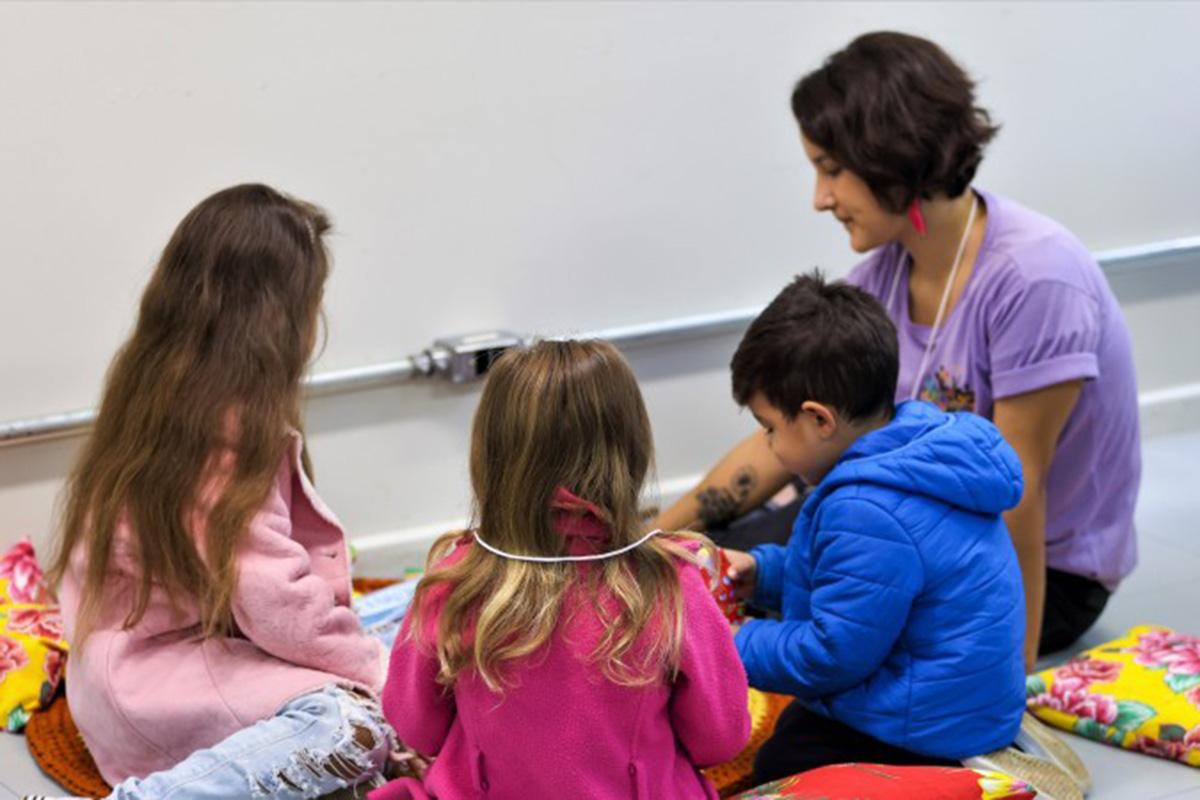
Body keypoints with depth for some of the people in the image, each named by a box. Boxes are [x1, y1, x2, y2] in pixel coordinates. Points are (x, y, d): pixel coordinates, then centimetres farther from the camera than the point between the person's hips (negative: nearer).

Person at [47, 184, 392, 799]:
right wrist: (376, 671, -10)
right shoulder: (229, 426, -20)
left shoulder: (155, 395, 9)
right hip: (158, 678, -10)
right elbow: (278, 603, -23)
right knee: (357, 727, -28)